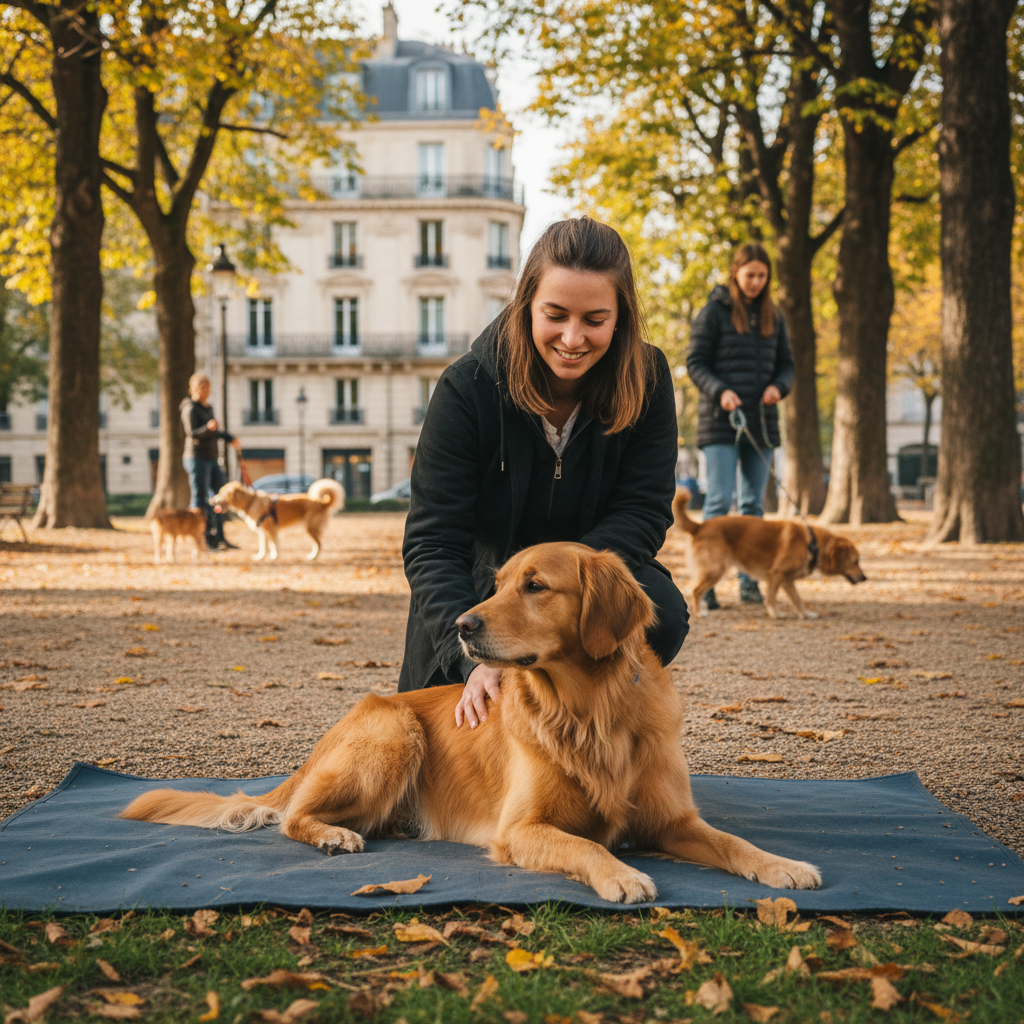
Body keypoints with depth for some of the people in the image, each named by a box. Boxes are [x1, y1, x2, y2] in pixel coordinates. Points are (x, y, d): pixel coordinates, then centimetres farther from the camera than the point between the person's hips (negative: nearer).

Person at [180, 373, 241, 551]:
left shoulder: (207, 407, 16)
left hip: (211, 459, 9)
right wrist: (208, 428, -39)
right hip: (197, 458, -9)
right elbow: (193, 433, -24)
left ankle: (218, 538, 12)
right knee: (200, 501, -7)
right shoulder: (191, 409, -10)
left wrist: (229, 438, 34)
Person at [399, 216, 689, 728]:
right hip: (479, 585, -1)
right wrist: (474, 658, -38)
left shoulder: (646, 378, -14)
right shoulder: (467, 388, -21)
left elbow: (643, 511, -13)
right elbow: (432, 542, -23)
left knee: (660, 613, -30)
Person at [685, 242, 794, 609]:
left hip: (761, 422, 5)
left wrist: (778, 387, -6)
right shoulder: (714, 311, -2)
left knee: (754, 503, 7)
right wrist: (719, 391, -20)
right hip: (721, 423, -5)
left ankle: (749, 582, 14)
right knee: (719, 500, -10)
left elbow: (786, 363, 16)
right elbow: (695, 362, -4)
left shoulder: (772, 316, 12)